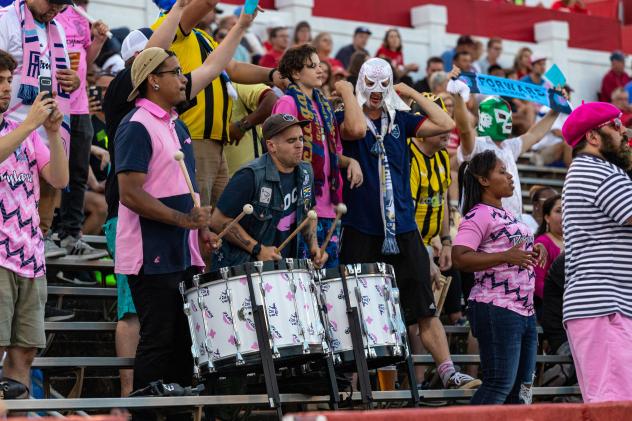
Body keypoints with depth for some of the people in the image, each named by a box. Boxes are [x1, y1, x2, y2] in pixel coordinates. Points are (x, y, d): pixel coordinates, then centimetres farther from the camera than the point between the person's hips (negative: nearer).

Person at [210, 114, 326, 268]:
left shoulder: (305, 173, 4)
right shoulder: (250, 177, -18)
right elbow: (218, 221, -16)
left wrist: (314, 245, 5)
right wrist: (258, 250, -18)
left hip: (283, 266, 6)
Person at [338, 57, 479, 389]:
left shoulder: (400, 120, 12)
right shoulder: (347, 118, 3)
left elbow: (446, 124, 3)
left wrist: (413, 93, 6)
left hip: (402, 229, 3)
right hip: (361, 231, -3)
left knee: (425, 308, 0)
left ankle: (448, 373, -1)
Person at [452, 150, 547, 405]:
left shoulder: (507, 215, 19)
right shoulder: (479, 215, -9)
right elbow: (460, 258, -21)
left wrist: (536, 252, 11)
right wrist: (506, 257, -25)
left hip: (525, 310, 10)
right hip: (496, 310, -10)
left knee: (523, 386, 9)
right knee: (499, 383, -13)